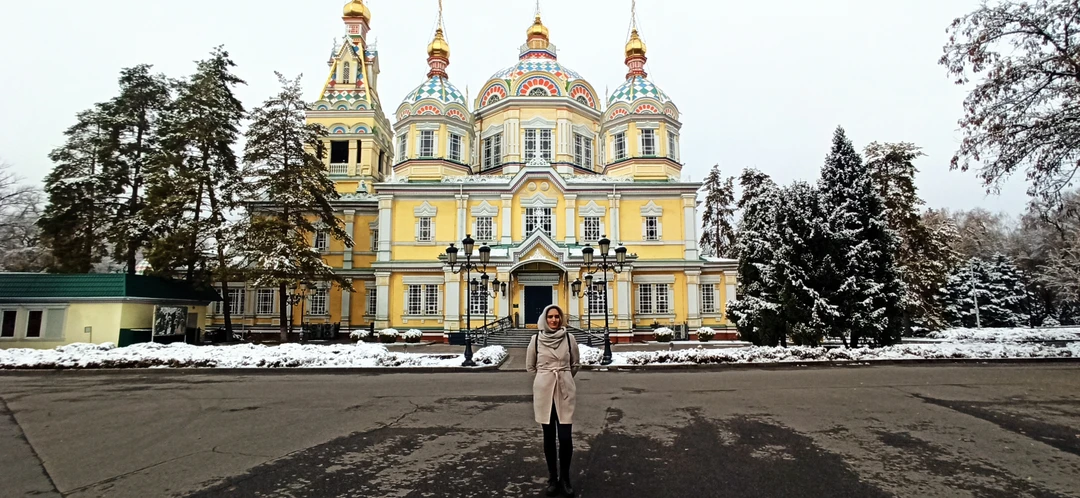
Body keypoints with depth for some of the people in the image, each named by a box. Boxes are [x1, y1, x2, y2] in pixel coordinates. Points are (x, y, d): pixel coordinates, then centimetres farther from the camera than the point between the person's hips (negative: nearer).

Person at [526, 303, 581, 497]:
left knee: (565, 437, -4)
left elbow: (576, 364, 13)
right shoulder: (536, 339, -2)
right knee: (549, 437, 7)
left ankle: (565, 478, 14)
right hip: (543, 392, 0)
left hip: (565, 392, 0)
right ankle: (552, 478, 21)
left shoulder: (569, 338, -1)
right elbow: (530, 366, 10)